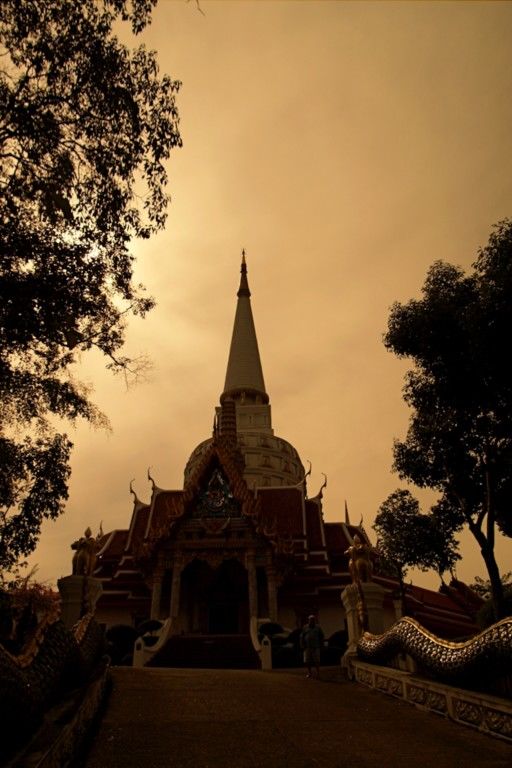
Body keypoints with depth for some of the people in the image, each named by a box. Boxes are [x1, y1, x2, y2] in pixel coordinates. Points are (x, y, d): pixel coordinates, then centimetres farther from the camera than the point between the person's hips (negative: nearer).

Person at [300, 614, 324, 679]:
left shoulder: (318, 627, 8)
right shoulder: (305, 628, 8)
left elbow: (321, 637, 9)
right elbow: (302, 637, 9)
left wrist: (321, 646, 2)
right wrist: (302, 646, 2)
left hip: (316, 647, -1)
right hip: (307, 647, 1)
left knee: (316, 661, -5)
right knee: (308, 661, 4)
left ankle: (318, 674, 0)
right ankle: (309, 673, 17)